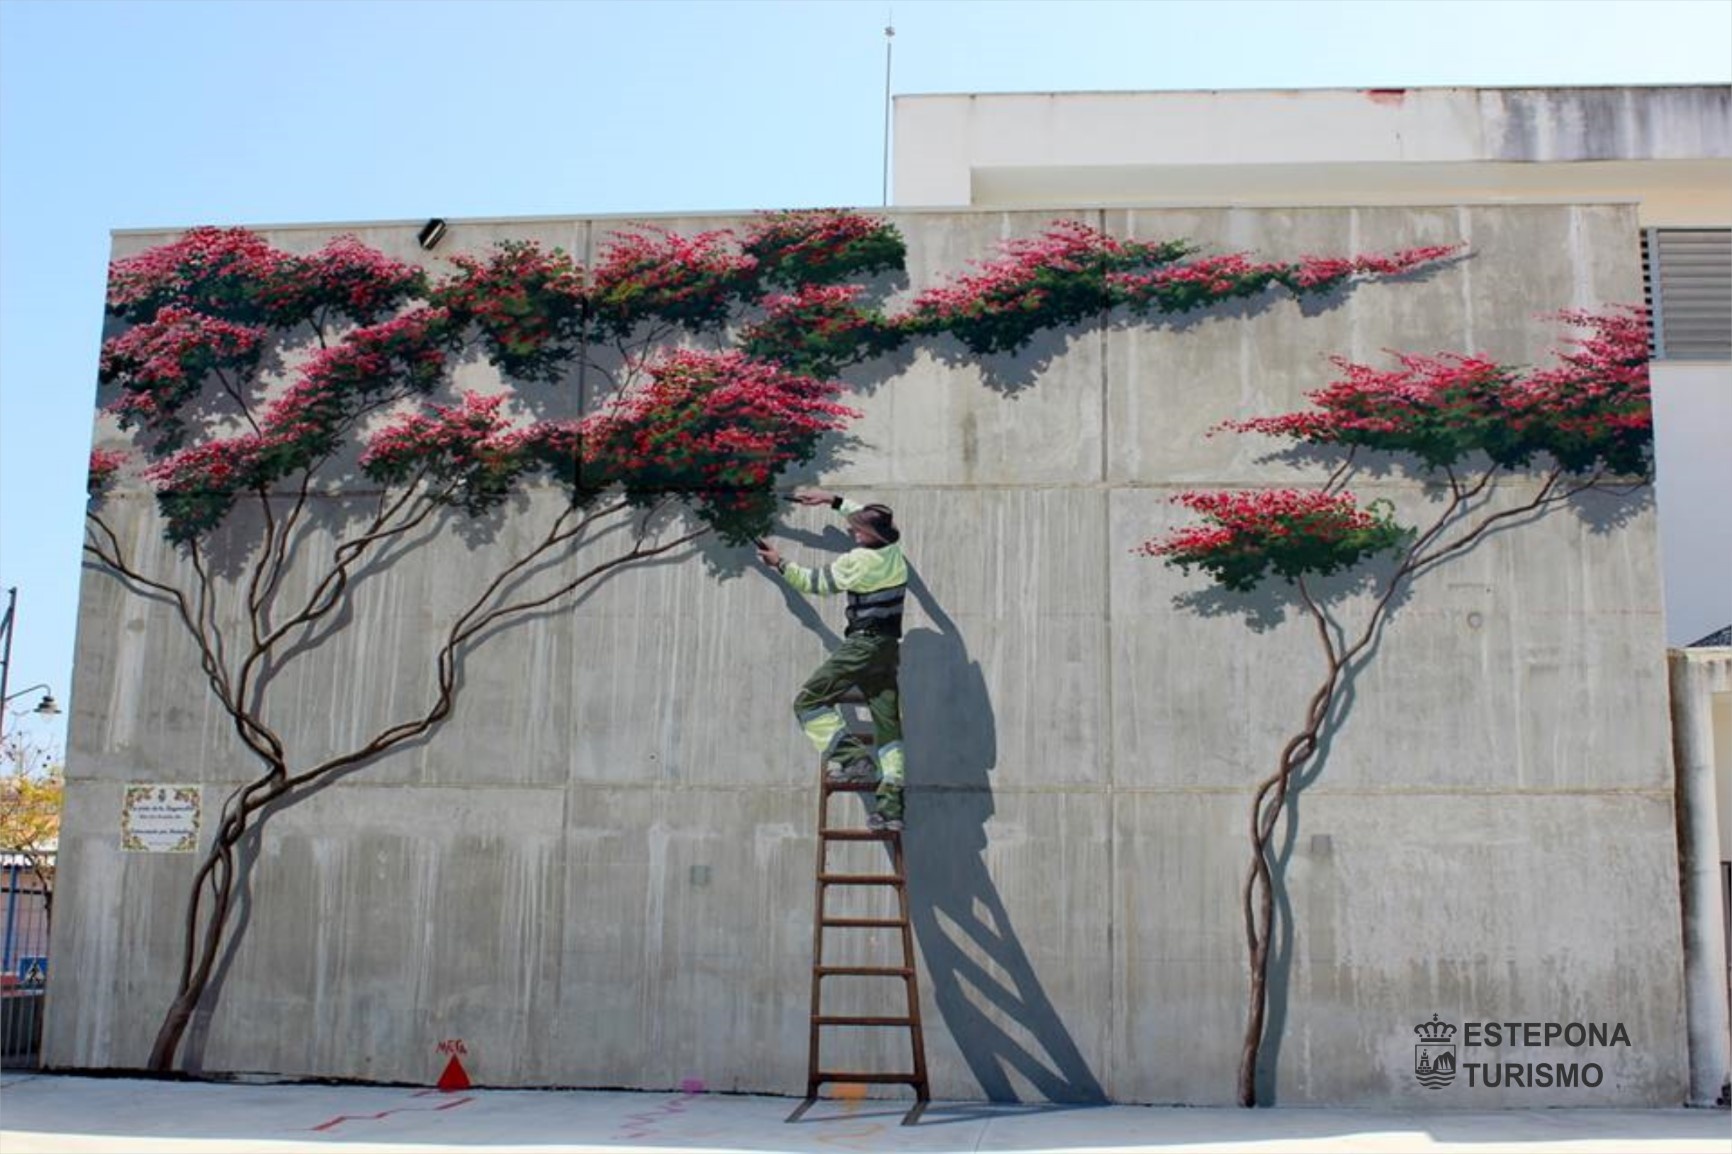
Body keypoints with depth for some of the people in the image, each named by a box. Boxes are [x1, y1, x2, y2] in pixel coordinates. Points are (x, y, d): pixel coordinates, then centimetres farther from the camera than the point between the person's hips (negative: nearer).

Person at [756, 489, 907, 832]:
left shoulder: (858, 561, -12)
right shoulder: (892, 549, 8)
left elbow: (815, 582, 2)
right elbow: (874, 520, 30)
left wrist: (780, 564, 13)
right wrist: (833, 500, 32)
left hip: (863, 645, -8)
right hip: (889, 648, 8)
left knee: (809, 701, -2)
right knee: (888, 725, 4)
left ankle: (850, 756, -15)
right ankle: (891, 805, 0)